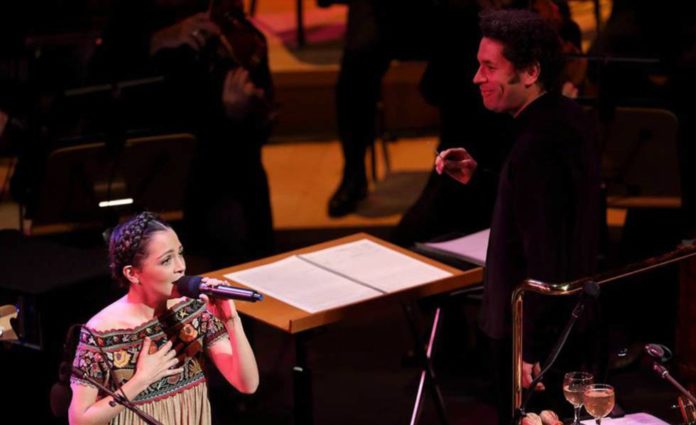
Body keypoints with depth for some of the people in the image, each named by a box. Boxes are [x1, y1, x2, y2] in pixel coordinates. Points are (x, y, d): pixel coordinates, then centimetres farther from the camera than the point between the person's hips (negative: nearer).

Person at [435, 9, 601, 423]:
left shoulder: (538, 145, -27)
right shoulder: (568, 117, 3)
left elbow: (546, 260, -28)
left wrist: (533, 351, -23)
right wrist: (477, 176, 6)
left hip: (534, 331, -10)